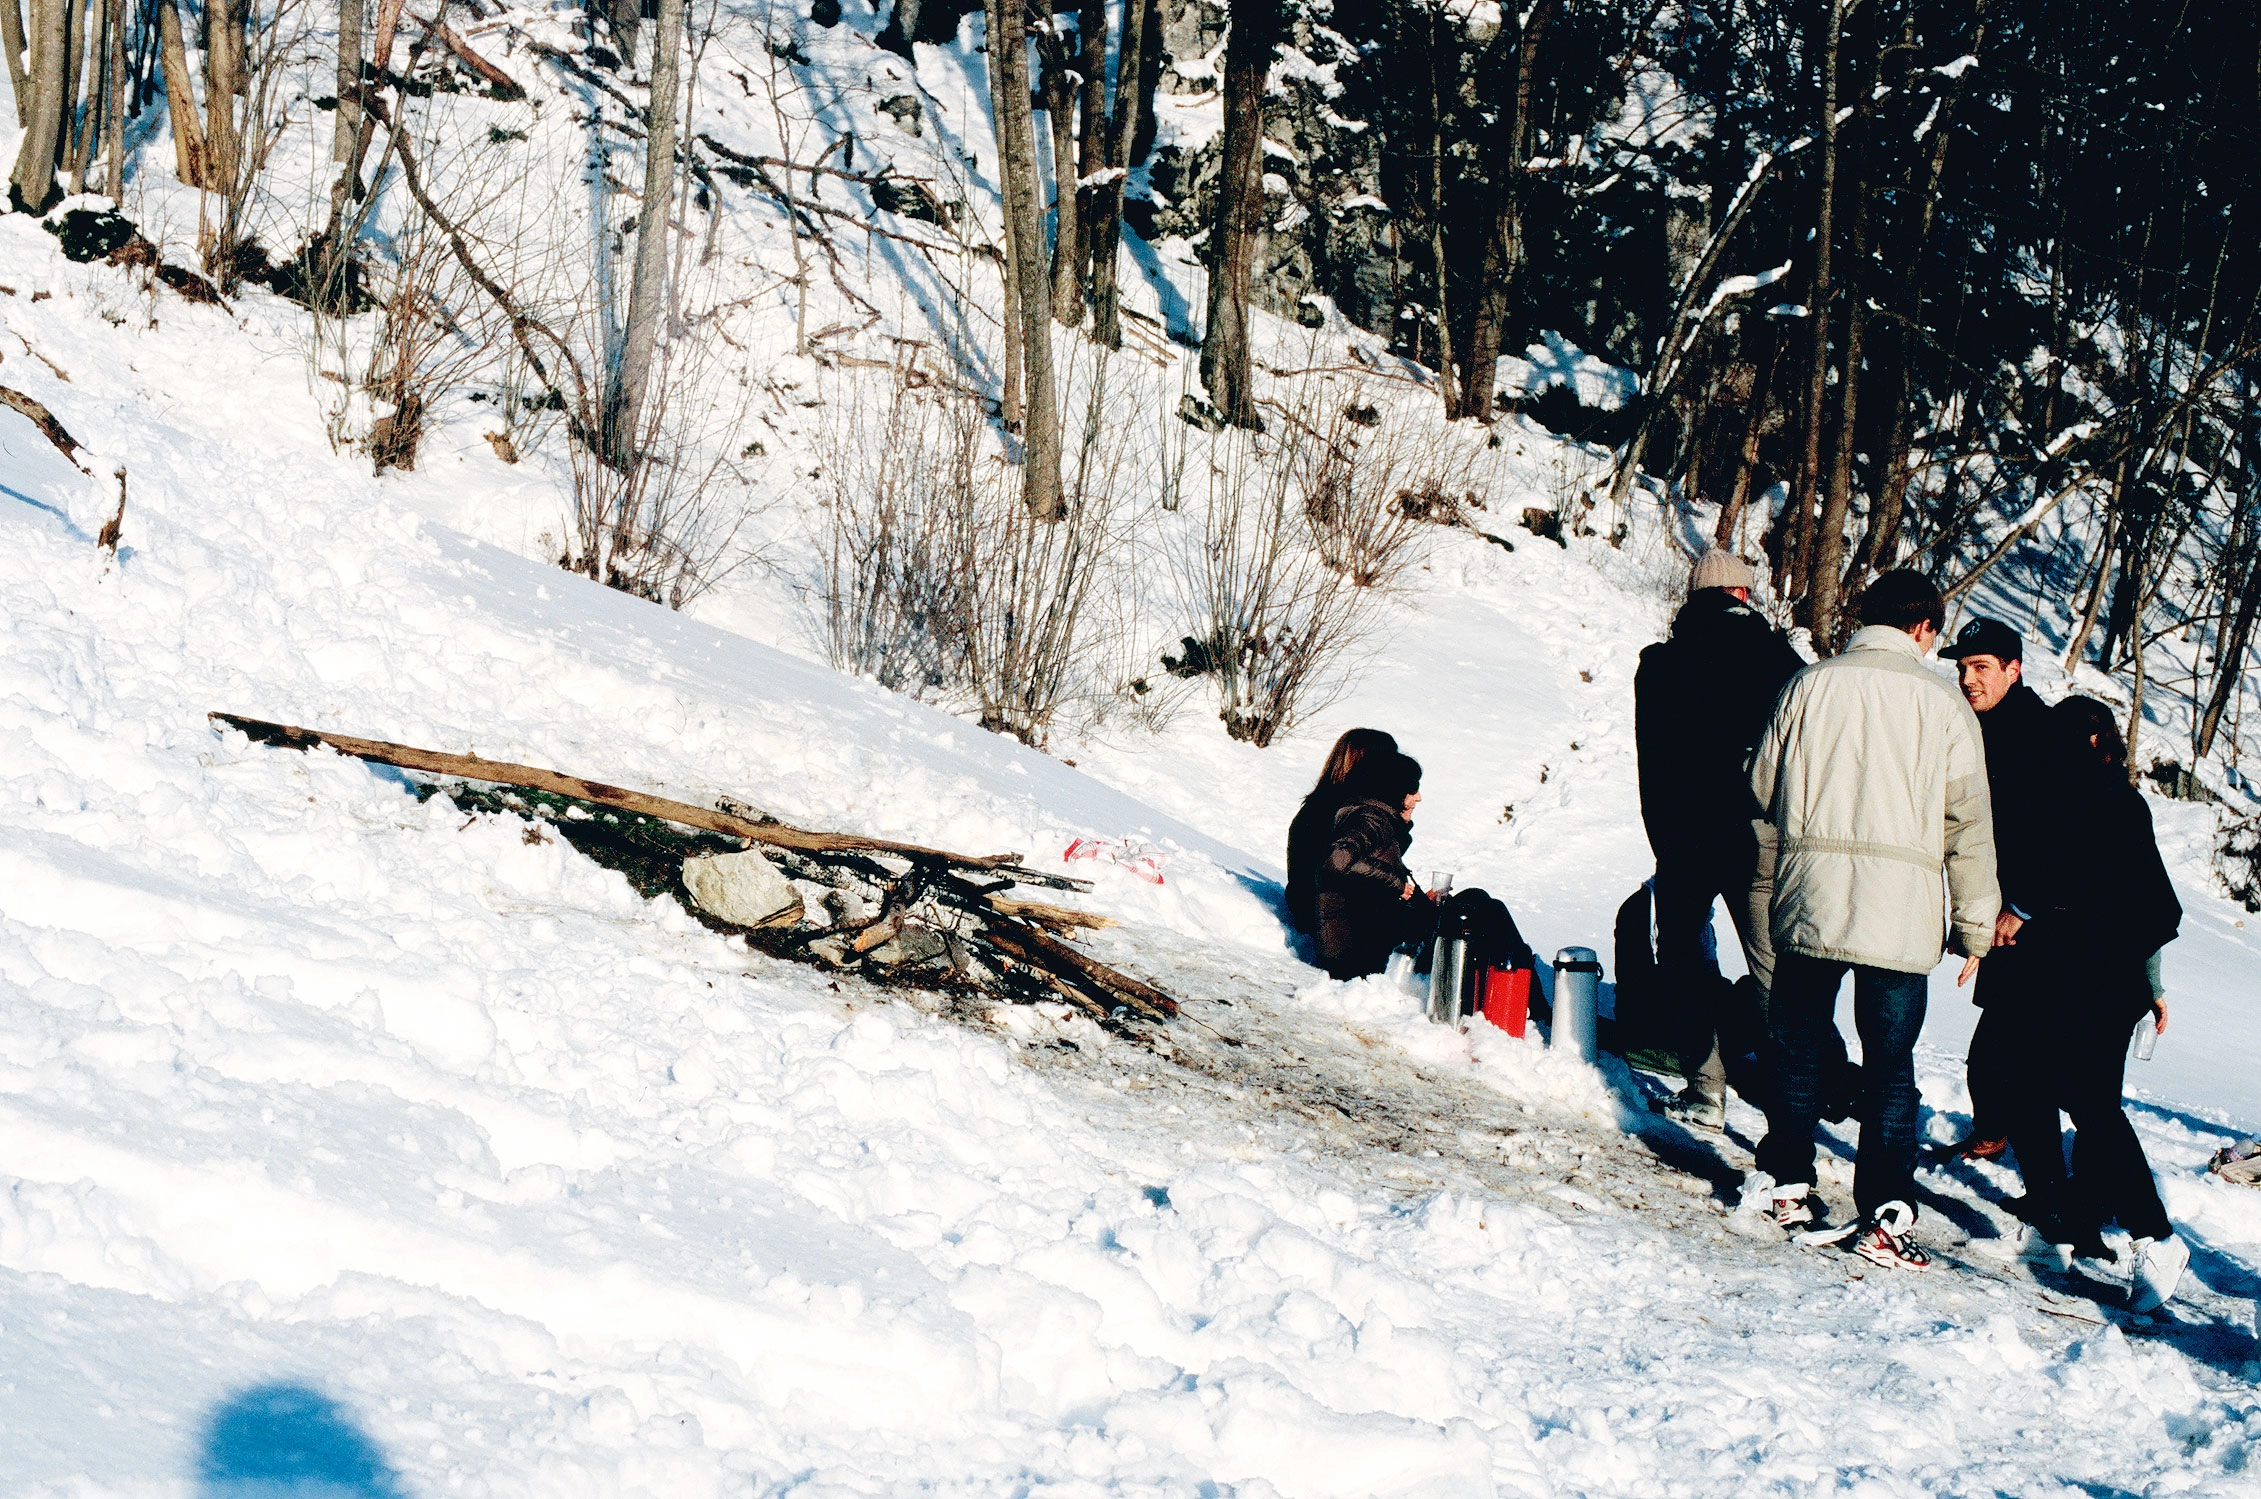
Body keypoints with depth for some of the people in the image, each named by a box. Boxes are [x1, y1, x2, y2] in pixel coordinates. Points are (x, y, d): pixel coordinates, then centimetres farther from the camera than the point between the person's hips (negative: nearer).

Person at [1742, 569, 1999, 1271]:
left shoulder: (1810, 685, 2)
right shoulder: (1942, 702, -1)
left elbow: (1762, 786, 9)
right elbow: (1968, 825, 1)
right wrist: (1975, 928, 8)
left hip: (1808, 897, 1)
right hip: (1901, 913, -1)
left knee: (1798, 1047, 16)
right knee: (1890, 1066, 4)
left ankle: (1785, 1181, 22)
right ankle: (1885, 1216, 0)